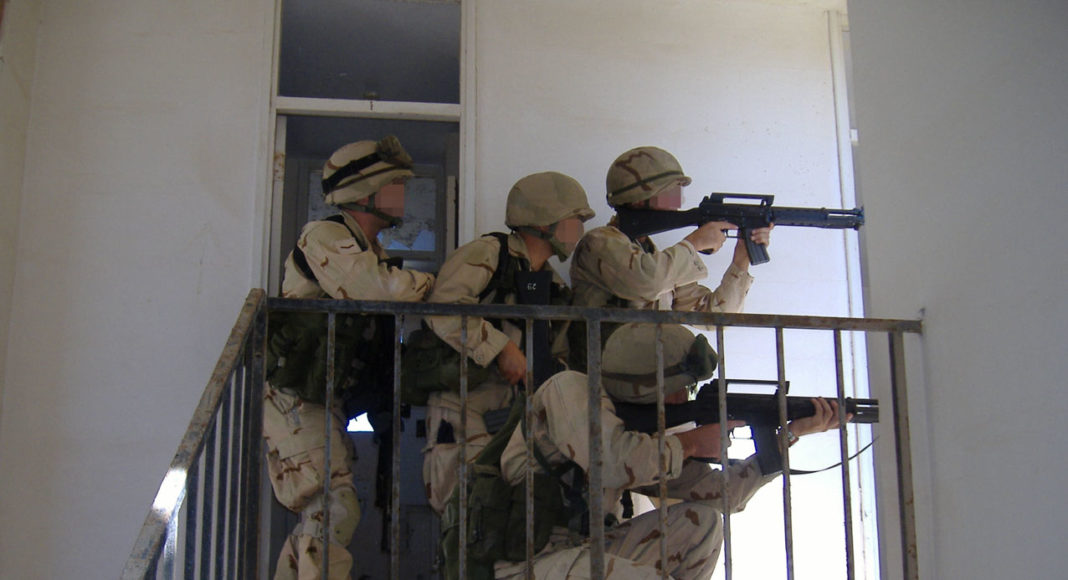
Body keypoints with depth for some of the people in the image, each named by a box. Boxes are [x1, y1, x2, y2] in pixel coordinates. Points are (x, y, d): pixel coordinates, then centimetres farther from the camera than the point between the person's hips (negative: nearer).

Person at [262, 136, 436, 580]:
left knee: (318, 516, 10)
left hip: (325, 403, 9)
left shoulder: (371, 251, 21)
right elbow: (379, 289, -25)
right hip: (292, 397, -9)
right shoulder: (325, 237, -10)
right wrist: (439, 285, -11)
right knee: (334, 510, -16)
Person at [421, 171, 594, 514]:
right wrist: (501, 347, -19)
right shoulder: (487, 254, -5)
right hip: (462, 407, -7)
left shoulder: (556, 287, 19)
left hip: (516, 415, 7)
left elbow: (558, 357, 21)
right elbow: (442, 309, -20)